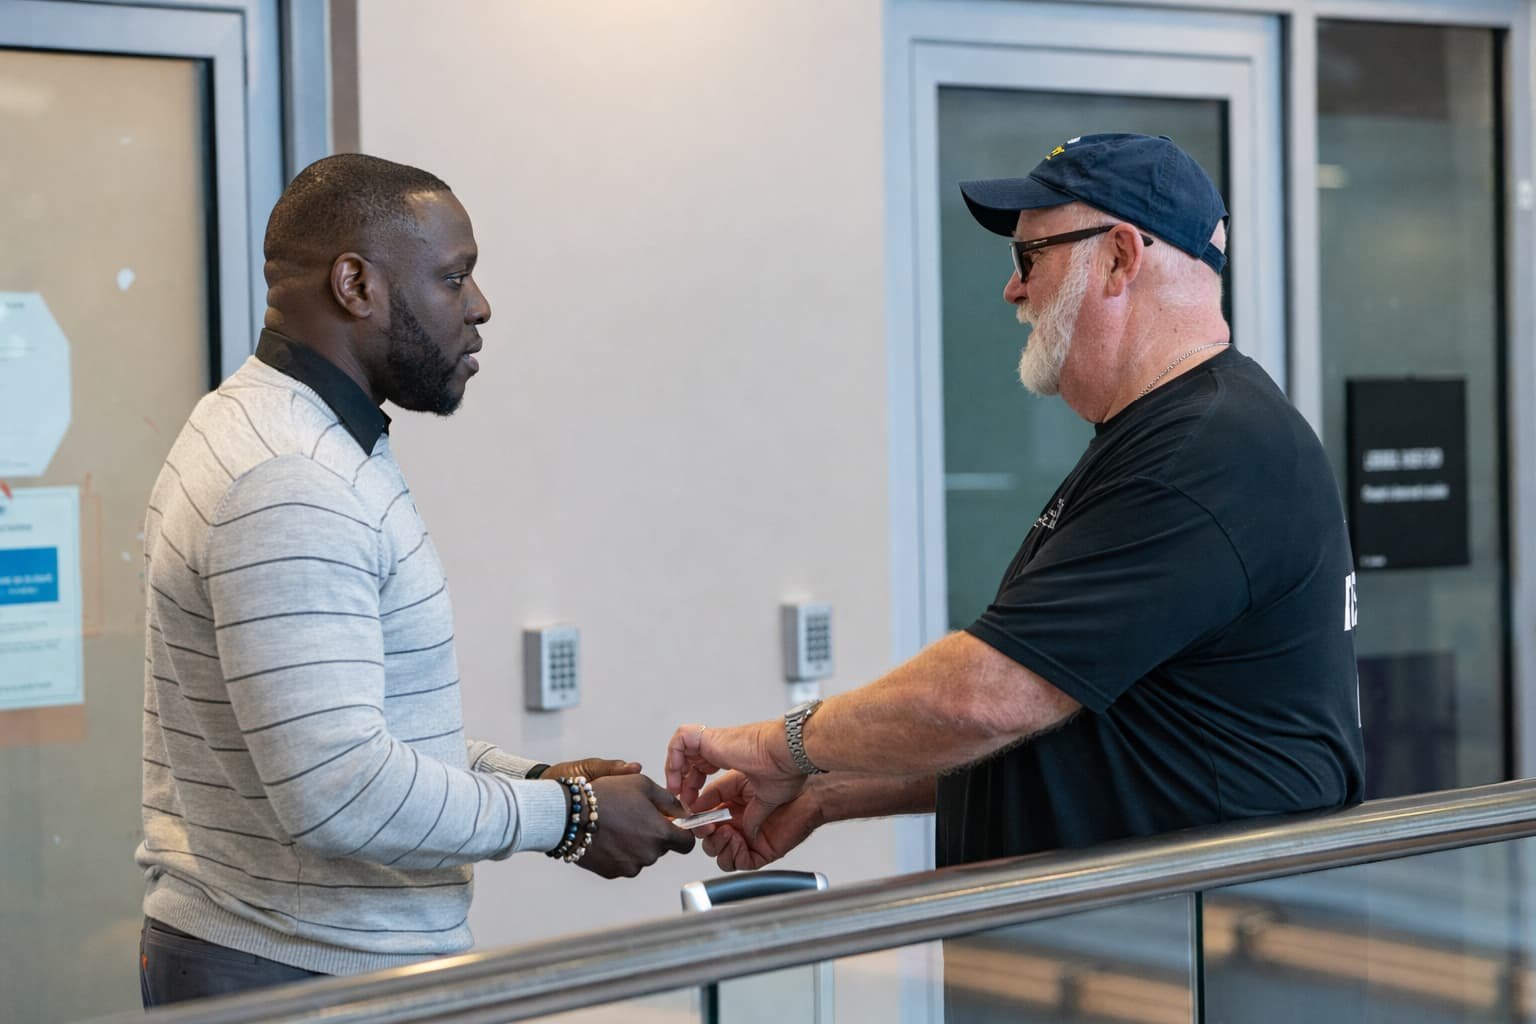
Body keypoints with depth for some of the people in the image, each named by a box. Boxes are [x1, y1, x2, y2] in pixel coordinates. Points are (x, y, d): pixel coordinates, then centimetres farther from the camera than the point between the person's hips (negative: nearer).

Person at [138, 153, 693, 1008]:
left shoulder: (268, 430, 13)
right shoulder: (291, 486, -21)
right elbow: (339, 791, -28)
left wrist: (532, 779, 5)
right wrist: (566, 817, -17)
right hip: (299, 978, -10)